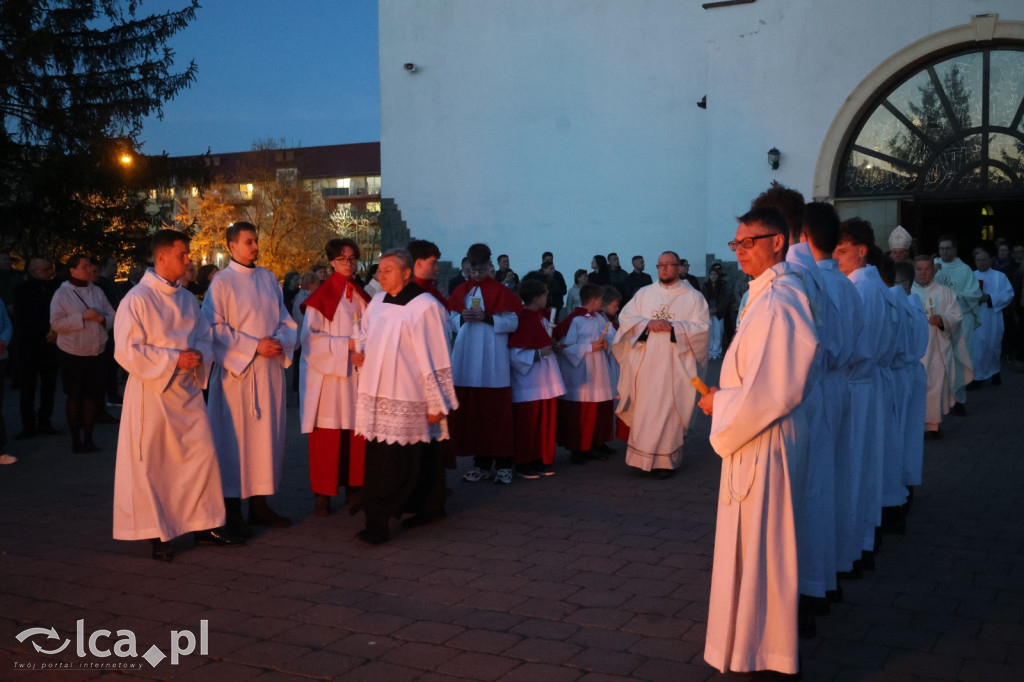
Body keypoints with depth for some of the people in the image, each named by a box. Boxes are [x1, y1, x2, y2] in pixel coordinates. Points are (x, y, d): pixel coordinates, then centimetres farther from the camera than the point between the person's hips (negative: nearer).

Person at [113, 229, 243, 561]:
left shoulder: (187, 299, 10)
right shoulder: (137, 299, -11)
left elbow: (205, 337, 16)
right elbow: (127, 350, -15)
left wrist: (199, 355, -7)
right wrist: (174, 359, -17)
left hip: (187, 390, 6)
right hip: (151, 393, -6)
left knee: (202, 456, 6)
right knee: (151, 463, 2)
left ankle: (205, 526, 18)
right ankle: (158, 534, 15)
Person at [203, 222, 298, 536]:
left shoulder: (269, 278, 11)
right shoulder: (221, 282, -5)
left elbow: (285, 319, 14)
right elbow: (215, 327, -10)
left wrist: (281, 341, -7)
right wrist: (254, 346, -15)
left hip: (270, 369, 5)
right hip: (237, 370, -5)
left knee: (267, 434, 8)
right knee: (235, 437, -1)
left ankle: (260, 504, 18)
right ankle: (232, 510, 7)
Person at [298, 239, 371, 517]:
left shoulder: (361, 296, 13)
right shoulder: (322, 296, -4)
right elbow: (309, 336, -11)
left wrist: (363, 352, -7)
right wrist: (346, 345, -17)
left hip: (357, 374, 5)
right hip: (328, 375, -5)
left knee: (357, 433, 5)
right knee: (327, 436, -3)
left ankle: (354, 486, 16)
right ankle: (323, 494, 5)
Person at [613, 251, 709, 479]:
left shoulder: (693, 297, 3)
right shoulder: (644, 294, 10)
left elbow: (702, 328, -6)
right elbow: (625, 318, 4)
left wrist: (673, 327, -16)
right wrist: (647, 324, -13)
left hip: (675, 366, -3)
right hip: (646, 364, 3)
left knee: (669, 411, -2)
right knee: (644, 411, 4)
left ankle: (666, 460, 5)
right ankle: (644, 457, 15)